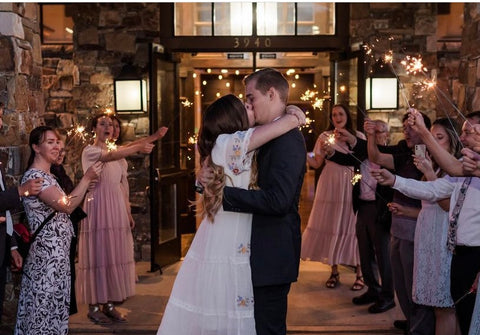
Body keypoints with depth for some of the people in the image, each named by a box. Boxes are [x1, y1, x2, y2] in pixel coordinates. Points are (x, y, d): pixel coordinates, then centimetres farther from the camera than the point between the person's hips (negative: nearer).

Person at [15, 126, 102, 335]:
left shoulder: (46, 175, 14)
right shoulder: (35, 176, -16)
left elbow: (61, 205, 18)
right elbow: (66, 206, -21)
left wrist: (84, 185, 12)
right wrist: (86, 179, -14)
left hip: (55, 250, 9)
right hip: (47, 252, -9)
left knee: (52, 303, 15)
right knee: (47, 303, -1)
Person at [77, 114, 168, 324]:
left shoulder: (115, 151, 15)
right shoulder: (90, 151, -9)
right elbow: (110, 156, -28)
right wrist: (138, 147, -39)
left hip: (116, 208, 7)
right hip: (98, 207, -7)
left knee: (115, 254, 7)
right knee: (98, 254, -3)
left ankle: (109, 304, 15)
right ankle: (94, 307, 6)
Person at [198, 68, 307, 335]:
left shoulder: (288, 139, -19)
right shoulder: (271, 137, 12)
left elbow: (278, 200, -28)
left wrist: (222, 192, -24)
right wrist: (210, 178, -5)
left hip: (274, 252, -9)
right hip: (266, 247, 9)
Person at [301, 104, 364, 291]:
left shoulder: (358, 137, 7)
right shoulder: (325, 137, 8)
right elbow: (317, 163, 6)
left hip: (351, 186, -1)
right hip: (330, 186, 1)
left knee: (351, 224, -2)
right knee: (330, 224, 2)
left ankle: (359, 273, 8)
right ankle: (334, 272, 13)